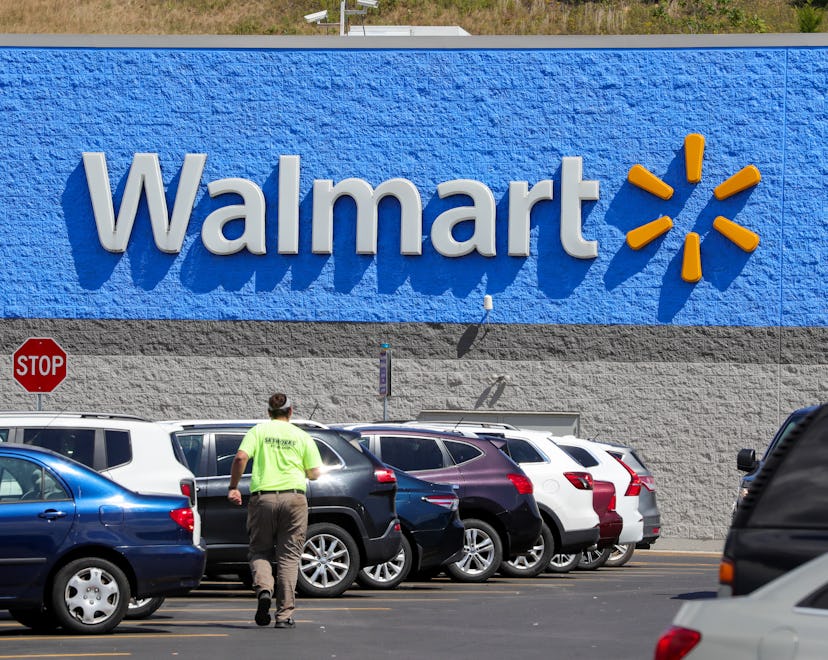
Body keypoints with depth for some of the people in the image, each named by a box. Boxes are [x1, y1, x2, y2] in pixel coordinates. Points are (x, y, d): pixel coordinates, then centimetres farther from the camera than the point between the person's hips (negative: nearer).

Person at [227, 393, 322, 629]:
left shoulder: (258, 431, 5)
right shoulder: (302, 436, 8)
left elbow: (241, 457, -9)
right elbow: (314, 473, 5)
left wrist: (233, 488, -1)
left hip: (263, 497, 0)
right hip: (293, 498, 0)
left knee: (259, 550, 14)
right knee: (288, 556, 5)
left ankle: (263, 588, -16)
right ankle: (284, 614, 0)